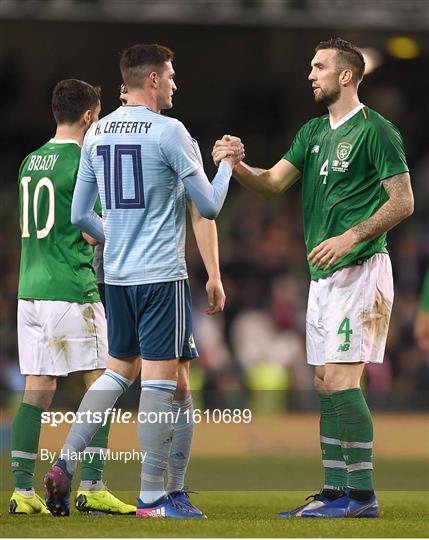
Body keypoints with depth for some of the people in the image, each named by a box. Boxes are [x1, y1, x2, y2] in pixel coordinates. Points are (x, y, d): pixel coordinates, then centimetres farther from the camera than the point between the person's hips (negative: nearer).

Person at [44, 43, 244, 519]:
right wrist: (226, 164, 11)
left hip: (116, 275, 7)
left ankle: (65, 462, 5)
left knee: (119, 370, 18)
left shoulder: (96, 134, 9)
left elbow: (80, 215, 13)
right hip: (162, 275, -7)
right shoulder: (168, 132, -10)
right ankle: (153, 496, -3)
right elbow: (208, 207, -6)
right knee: (162, 378, -3)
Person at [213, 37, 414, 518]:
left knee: (341, 378, -14)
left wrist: (351, 236, -20)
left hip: (359, 270, -9)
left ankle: (361, 493, -12)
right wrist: (237, 165, -9)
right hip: (323, 275, 9)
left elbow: (403, 202, -11)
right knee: (325, 383, 8)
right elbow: (273, 183, 11)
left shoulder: (375, 130, -9)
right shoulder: (313, 132, 16)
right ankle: (336, 491, 12)